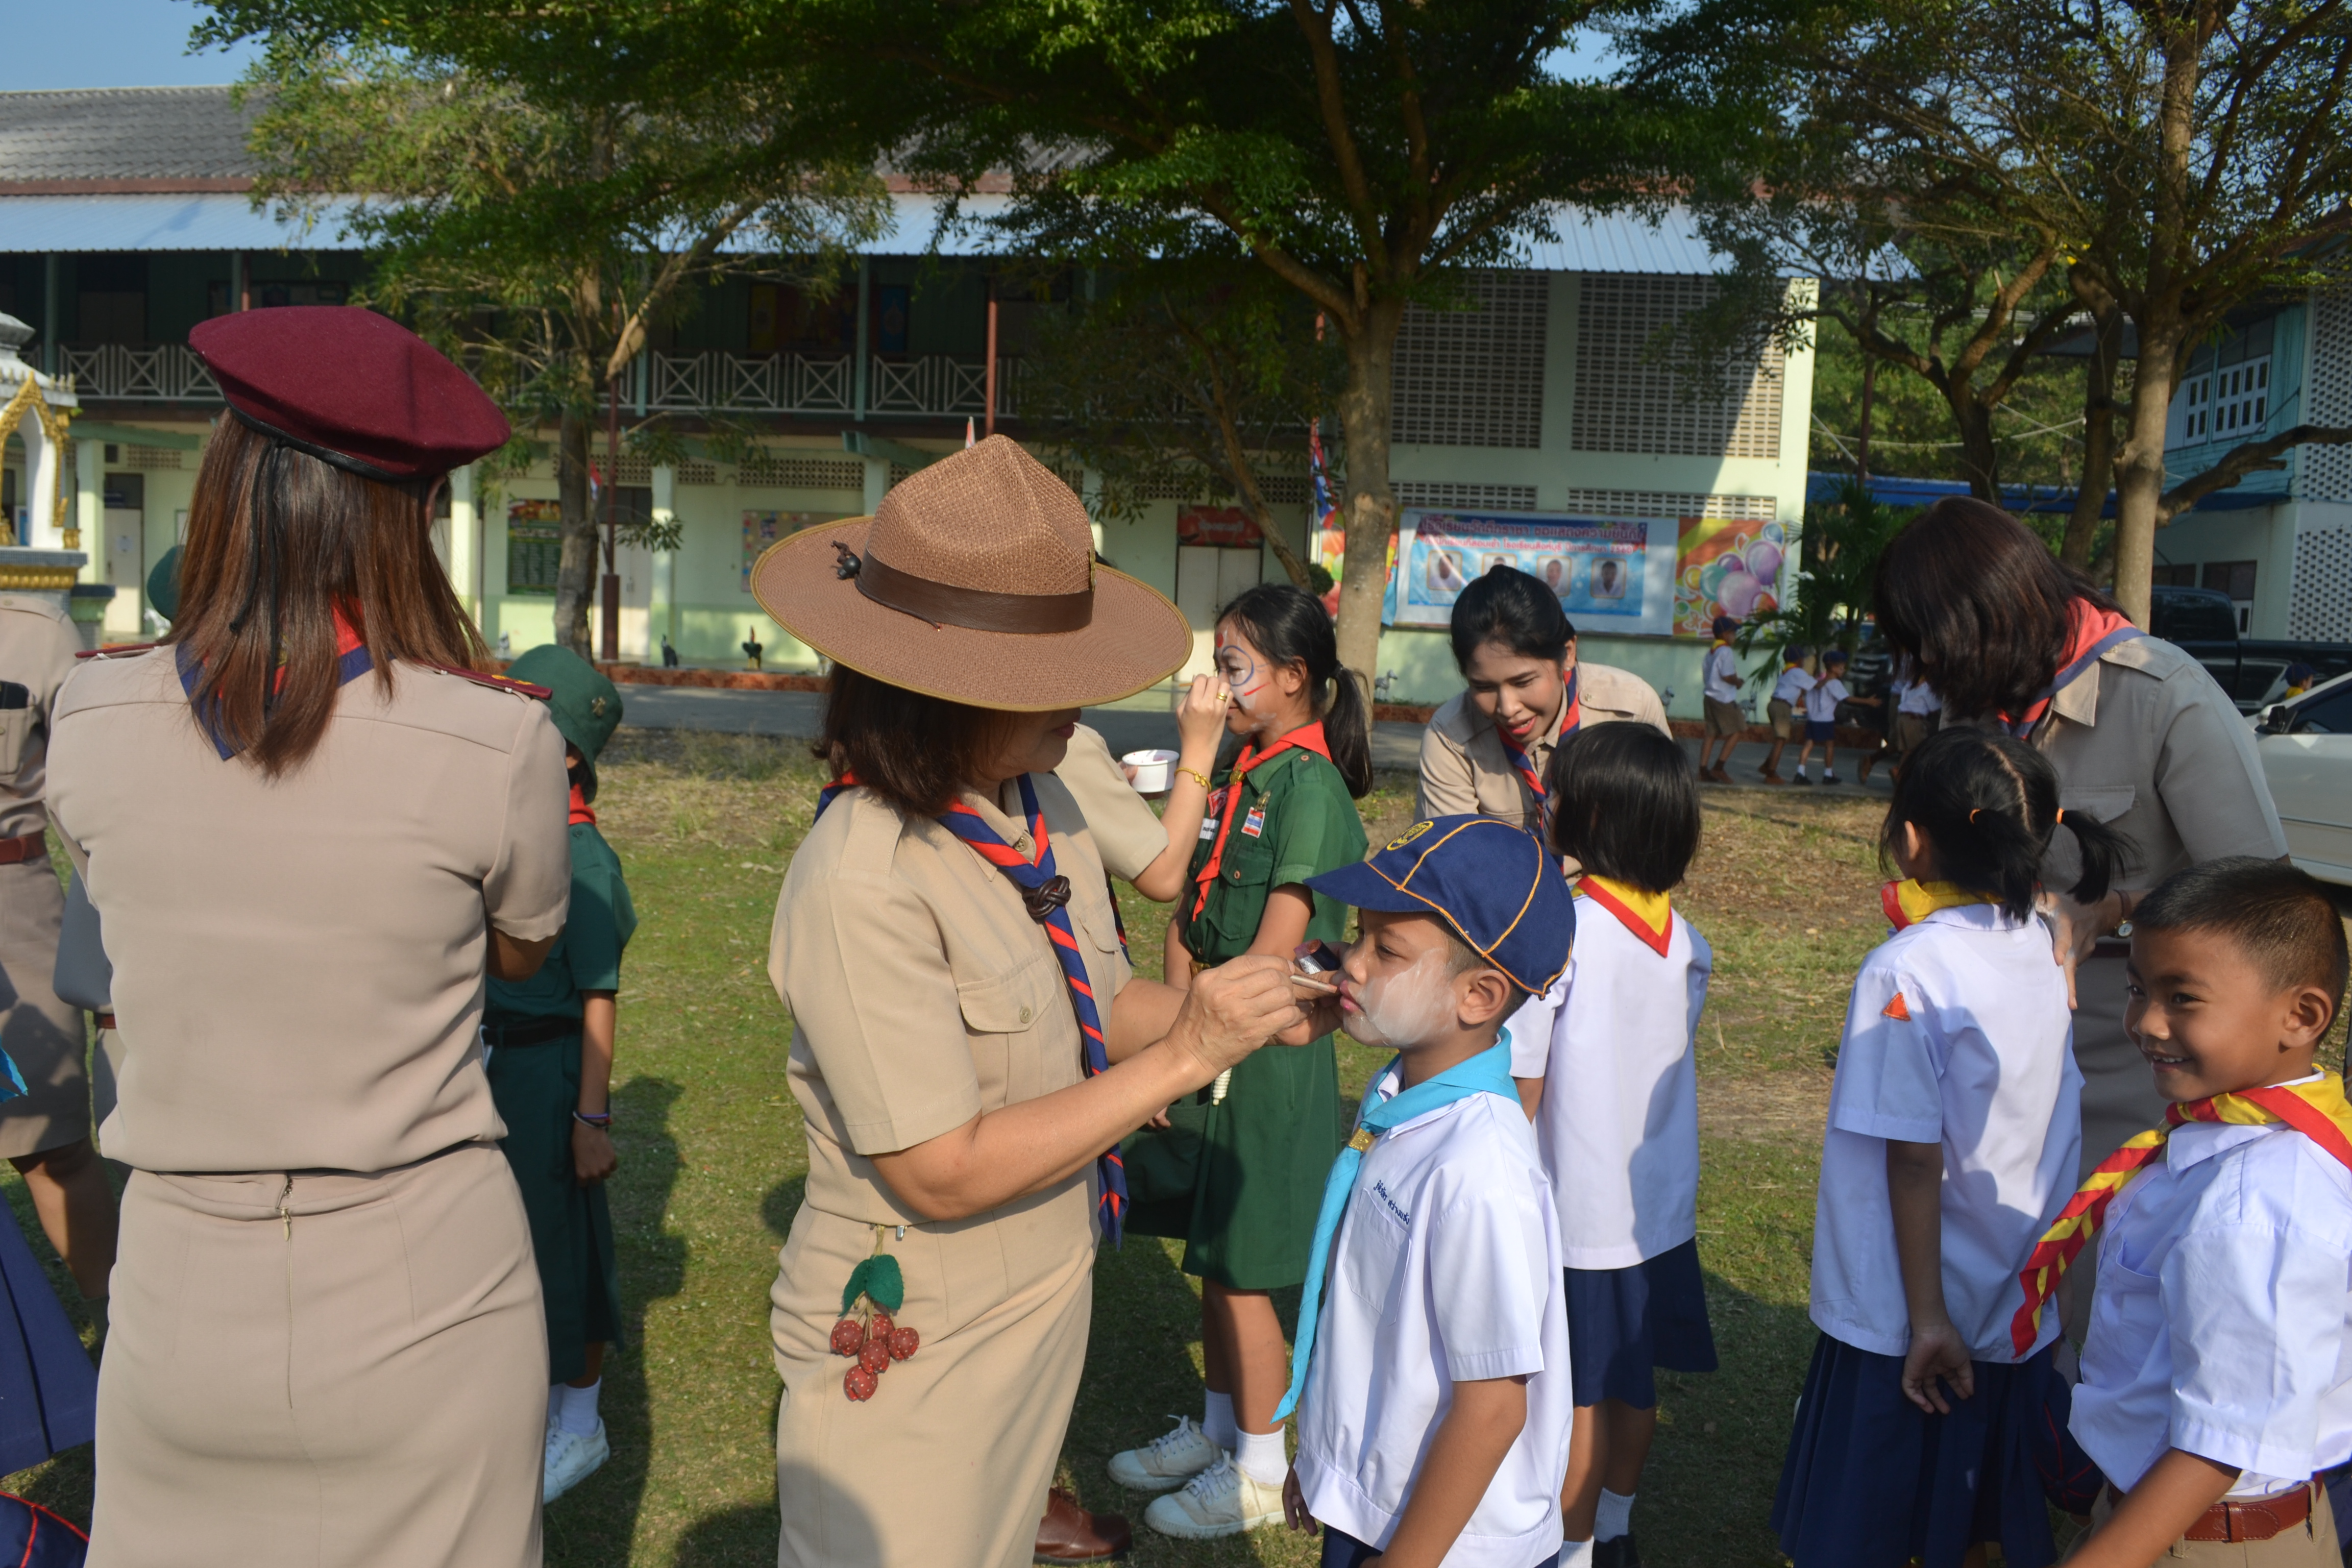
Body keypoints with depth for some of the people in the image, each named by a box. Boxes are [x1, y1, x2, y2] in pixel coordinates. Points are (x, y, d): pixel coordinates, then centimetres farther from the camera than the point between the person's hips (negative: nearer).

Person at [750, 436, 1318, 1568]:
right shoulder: (861, 882, -27)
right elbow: (946, 1172, -26)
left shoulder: (1042, 814, -4)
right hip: (914, 1353, -7)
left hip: (1045, 1300, 7)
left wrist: (1214, 1004, -12)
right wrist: (1183, 1056, -24)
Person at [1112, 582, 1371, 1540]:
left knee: (1239, 1270, 4)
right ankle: (1217, 1431, 36)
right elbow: (1186, 919, 8)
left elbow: (1275, 950, -20)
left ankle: (1260, 1475, 21)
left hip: (1268, 1050, -8)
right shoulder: (1236, 775, 8)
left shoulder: (1309, 785, -16)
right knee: (1212, 1258, 18)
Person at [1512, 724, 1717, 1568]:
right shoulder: (1684, 939, -2)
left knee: (1580, 1399, 8)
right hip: (1662, 1204, 7)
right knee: (1633, 1381, 21)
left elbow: (1522, 1091, -17)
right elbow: (1672, 1050, 8)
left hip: (1578, 1210, -6)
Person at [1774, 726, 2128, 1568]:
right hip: (2025, 1307, 7)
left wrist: (1927, 1317, -14)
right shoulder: (2040, 946, -3)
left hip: (1907, 1318, -6)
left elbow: (1915, 1160, -19)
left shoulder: (1905, 973, -22)